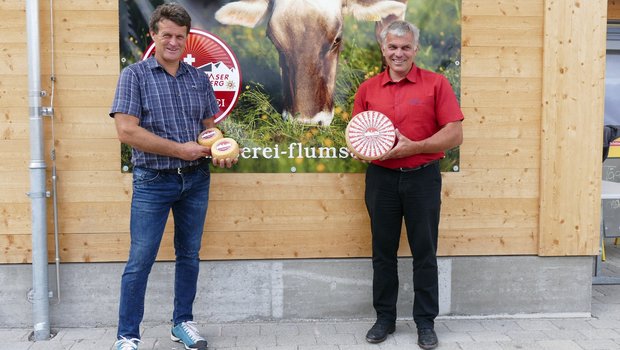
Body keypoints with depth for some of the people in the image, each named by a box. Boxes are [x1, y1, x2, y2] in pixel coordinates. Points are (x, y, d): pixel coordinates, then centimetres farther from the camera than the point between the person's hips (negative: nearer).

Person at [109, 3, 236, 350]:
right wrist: (180, 149, -16)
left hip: (196, 180, 4)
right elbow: (126, 130, -14)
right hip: (153, 181, -4)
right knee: (141, 260, 1)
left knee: (189, 254, 13)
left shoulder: (199, 79, 8)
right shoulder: (135, 75, -5)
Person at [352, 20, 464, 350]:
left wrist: (413, 147, -17)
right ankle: (385, 317, 25)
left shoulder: (436, 84, -2)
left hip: (422, 177, -2)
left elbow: (455, 134, -7)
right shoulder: (368, 88, 7)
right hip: (381, 177, 3)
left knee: (424, 253, 6)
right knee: (383, 252, 10)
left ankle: (426, 322, 20)